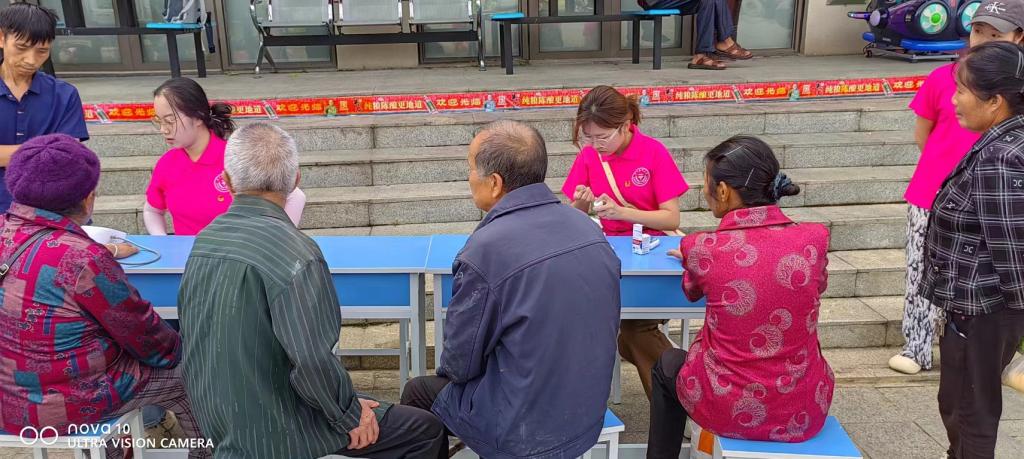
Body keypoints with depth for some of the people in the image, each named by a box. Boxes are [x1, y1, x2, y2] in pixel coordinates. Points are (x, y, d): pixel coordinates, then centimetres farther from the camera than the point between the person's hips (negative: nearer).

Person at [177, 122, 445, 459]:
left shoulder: (203, 241, 0)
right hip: (273, 431, -8)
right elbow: (313, 362, -29)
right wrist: (350, 415, -12)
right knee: (427, 431, 3)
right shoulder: (294, 251, -24)